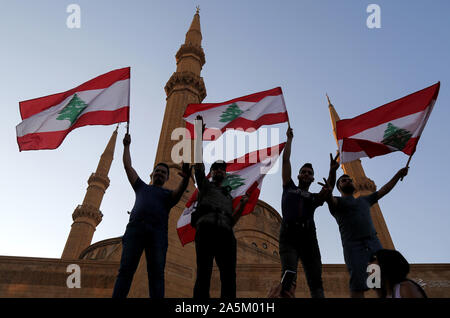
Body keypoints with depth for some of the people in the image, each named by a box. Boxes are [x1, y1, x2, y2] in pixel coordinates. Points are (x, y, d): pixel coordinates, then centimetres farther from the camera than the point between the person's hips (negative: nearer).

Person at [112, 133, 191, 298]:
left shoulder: (168, 194, 25)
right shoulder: (142, 187, 32)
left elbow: (180, 191, 2)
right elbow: (128, 166, 33)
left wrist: (185, 179, -19)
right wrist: (126, 145, 37)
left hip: (157, 231, -1)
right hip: (135, 228, 1)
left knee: (156, 273, -11)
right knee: (126, 269, -10)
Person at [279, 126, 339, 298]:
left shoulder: (315, 197, 26)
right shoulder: (289, 187, 25)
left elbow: (328, 189, 3)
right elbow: (285, 160, 23)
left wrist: (332, 171, -16)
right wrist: (289, 139, 27)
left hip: (308, 235, 3)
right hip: (289, 234, -2)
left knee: (315, 279, -6)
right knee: (289, 275, -19)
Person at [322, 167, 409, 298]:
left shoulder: (364, 200, 32)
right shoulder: (337, 201, 14)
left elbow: (383, 190, 38)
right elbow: (330, 200, -11)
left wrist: (398, 175, 37)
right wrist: (328, 193, -35)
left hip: (374, 243, 5)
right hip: (353, 245, -5)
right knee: (358, 286, -18)